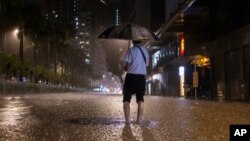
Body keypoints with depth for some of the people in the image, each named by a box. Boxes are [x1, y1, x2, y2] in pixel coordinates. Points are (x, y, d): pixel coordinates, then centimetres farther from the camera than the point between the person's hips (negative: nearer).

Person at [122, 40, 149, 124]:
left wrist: (125, 68, 10)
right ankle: (139, 119, 13)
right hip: (142, 77, 4)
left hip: (131, 77, -4)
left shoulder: (131, 50, -8)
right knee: (140, 99, 13)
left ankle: (127, 119, -2)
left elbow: (127, 66, -11)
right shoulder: (145, 51, 8)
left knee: (126, 99, 4)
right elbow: (146, 65, 9)